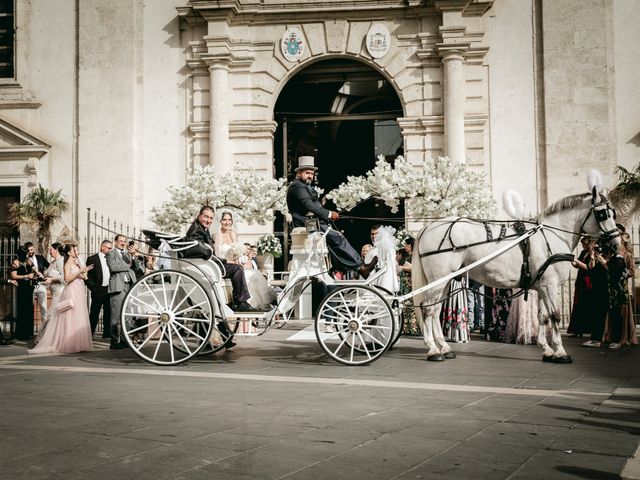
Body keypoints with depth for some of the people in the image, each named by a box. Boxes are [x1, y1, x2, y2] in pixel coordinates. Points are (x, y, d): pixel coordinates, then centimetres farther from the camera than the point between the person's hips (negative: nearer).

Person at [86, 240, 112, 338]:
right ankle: (89, 333, 7)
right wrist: (93, 288, -11)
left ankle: (107, 333, 16)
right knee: (94, 314, 0)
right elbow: (88, 276, -6)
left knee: (108, 313, 8)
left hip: (109, 290, 5)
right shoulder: (92, 259, -2)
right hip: (98, 291, -5)